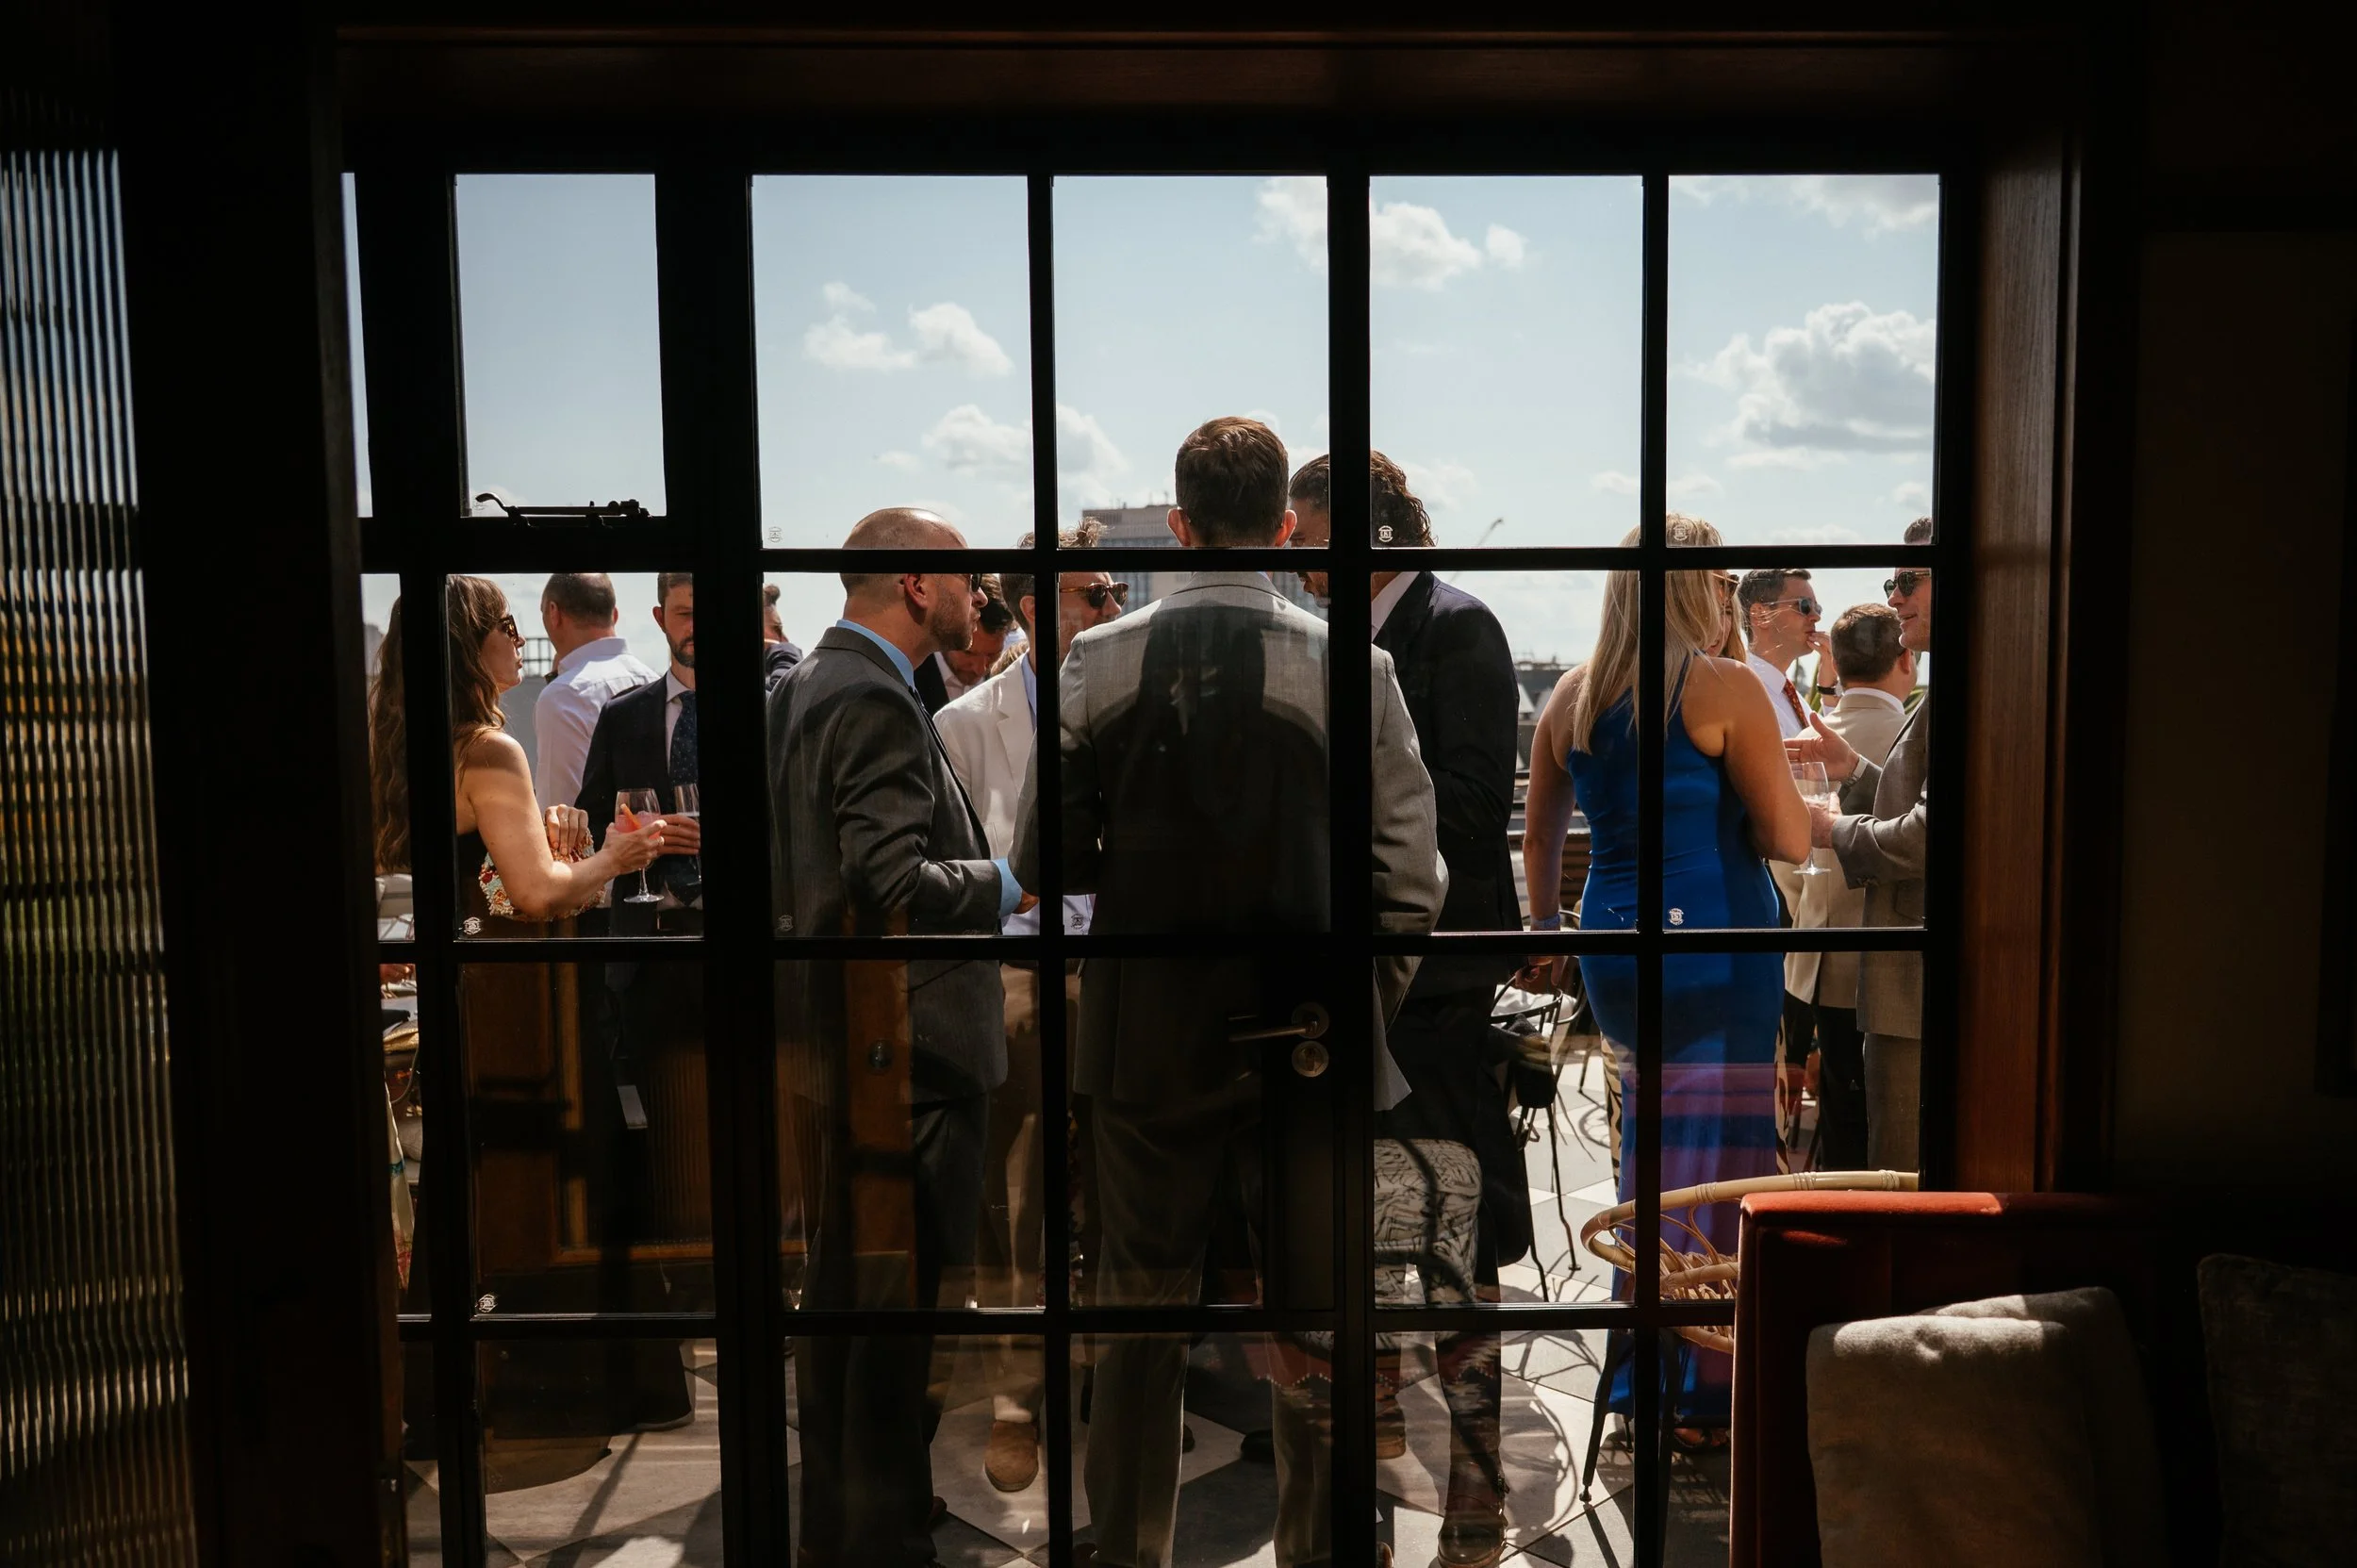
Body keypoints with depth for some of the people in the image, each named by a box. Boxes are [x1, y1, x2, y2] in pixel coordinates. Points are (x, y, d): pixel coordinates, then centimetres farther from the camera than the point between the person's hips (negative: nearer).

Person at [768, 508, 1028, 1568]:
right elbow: (893, 879, -25)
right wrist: (1010, 882, -11)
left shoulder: (802, 685, 14)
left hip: (827, 1042, 11)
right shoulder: (876, 701, -17)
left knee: (840, 1288, 19)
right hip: (904, 1045, -11)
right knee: (907, 1300, 0)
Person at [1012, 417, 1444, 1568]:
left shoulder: (1099, 663, -5)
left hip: (1146, 1037, 2)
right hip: (1307, 1040, -1)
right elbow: (1412, 878, -7)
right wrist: (1371, 997, 10)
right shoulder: (1351, 668, -8)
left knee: (1140, 1309, 16)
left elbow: (1041, 858, -1)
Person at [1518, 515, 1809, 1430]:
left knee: (1649, 1147, 18)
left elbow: (1540, 837, 17)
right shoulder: (1726, 689, -9)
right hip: (1712, 945, -6)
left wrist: (1544, 930, 28)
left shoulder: (1571, 697, 8)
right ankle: (1704, 1389, 10)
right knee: (1717, 1154, 2)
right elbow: (1789, 839, -7)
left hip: (1609, 945, 6)